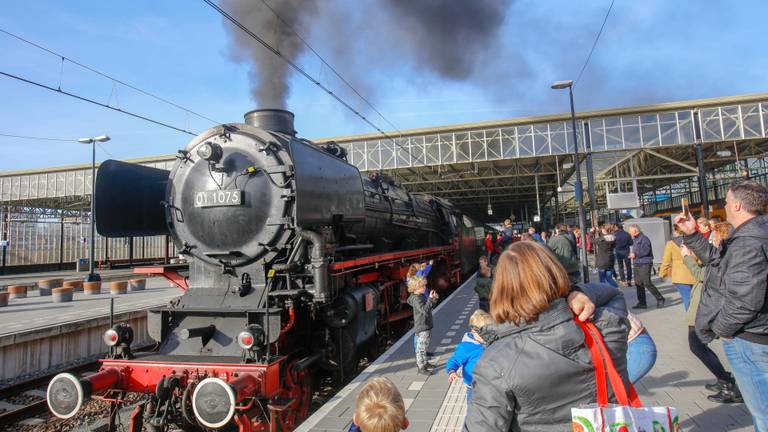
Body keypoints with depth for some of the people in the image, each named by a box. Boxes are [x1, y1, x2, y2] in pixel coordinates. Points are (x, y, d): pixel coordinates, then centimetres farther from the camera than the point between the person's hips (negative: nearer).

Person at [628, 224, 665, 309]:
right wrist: (633, 254, 7)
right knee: (638, 284, 8)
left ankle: (660, 299, 6)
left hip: (645, 264, -9)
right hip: (637, 264, 9)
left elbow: (646, 250, -23)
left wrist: (635, 254, -16)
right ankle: (642, 303, 14)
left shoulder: (644, 238, -13)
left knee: (647, 283, -10)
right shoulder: (635, 239, 16)